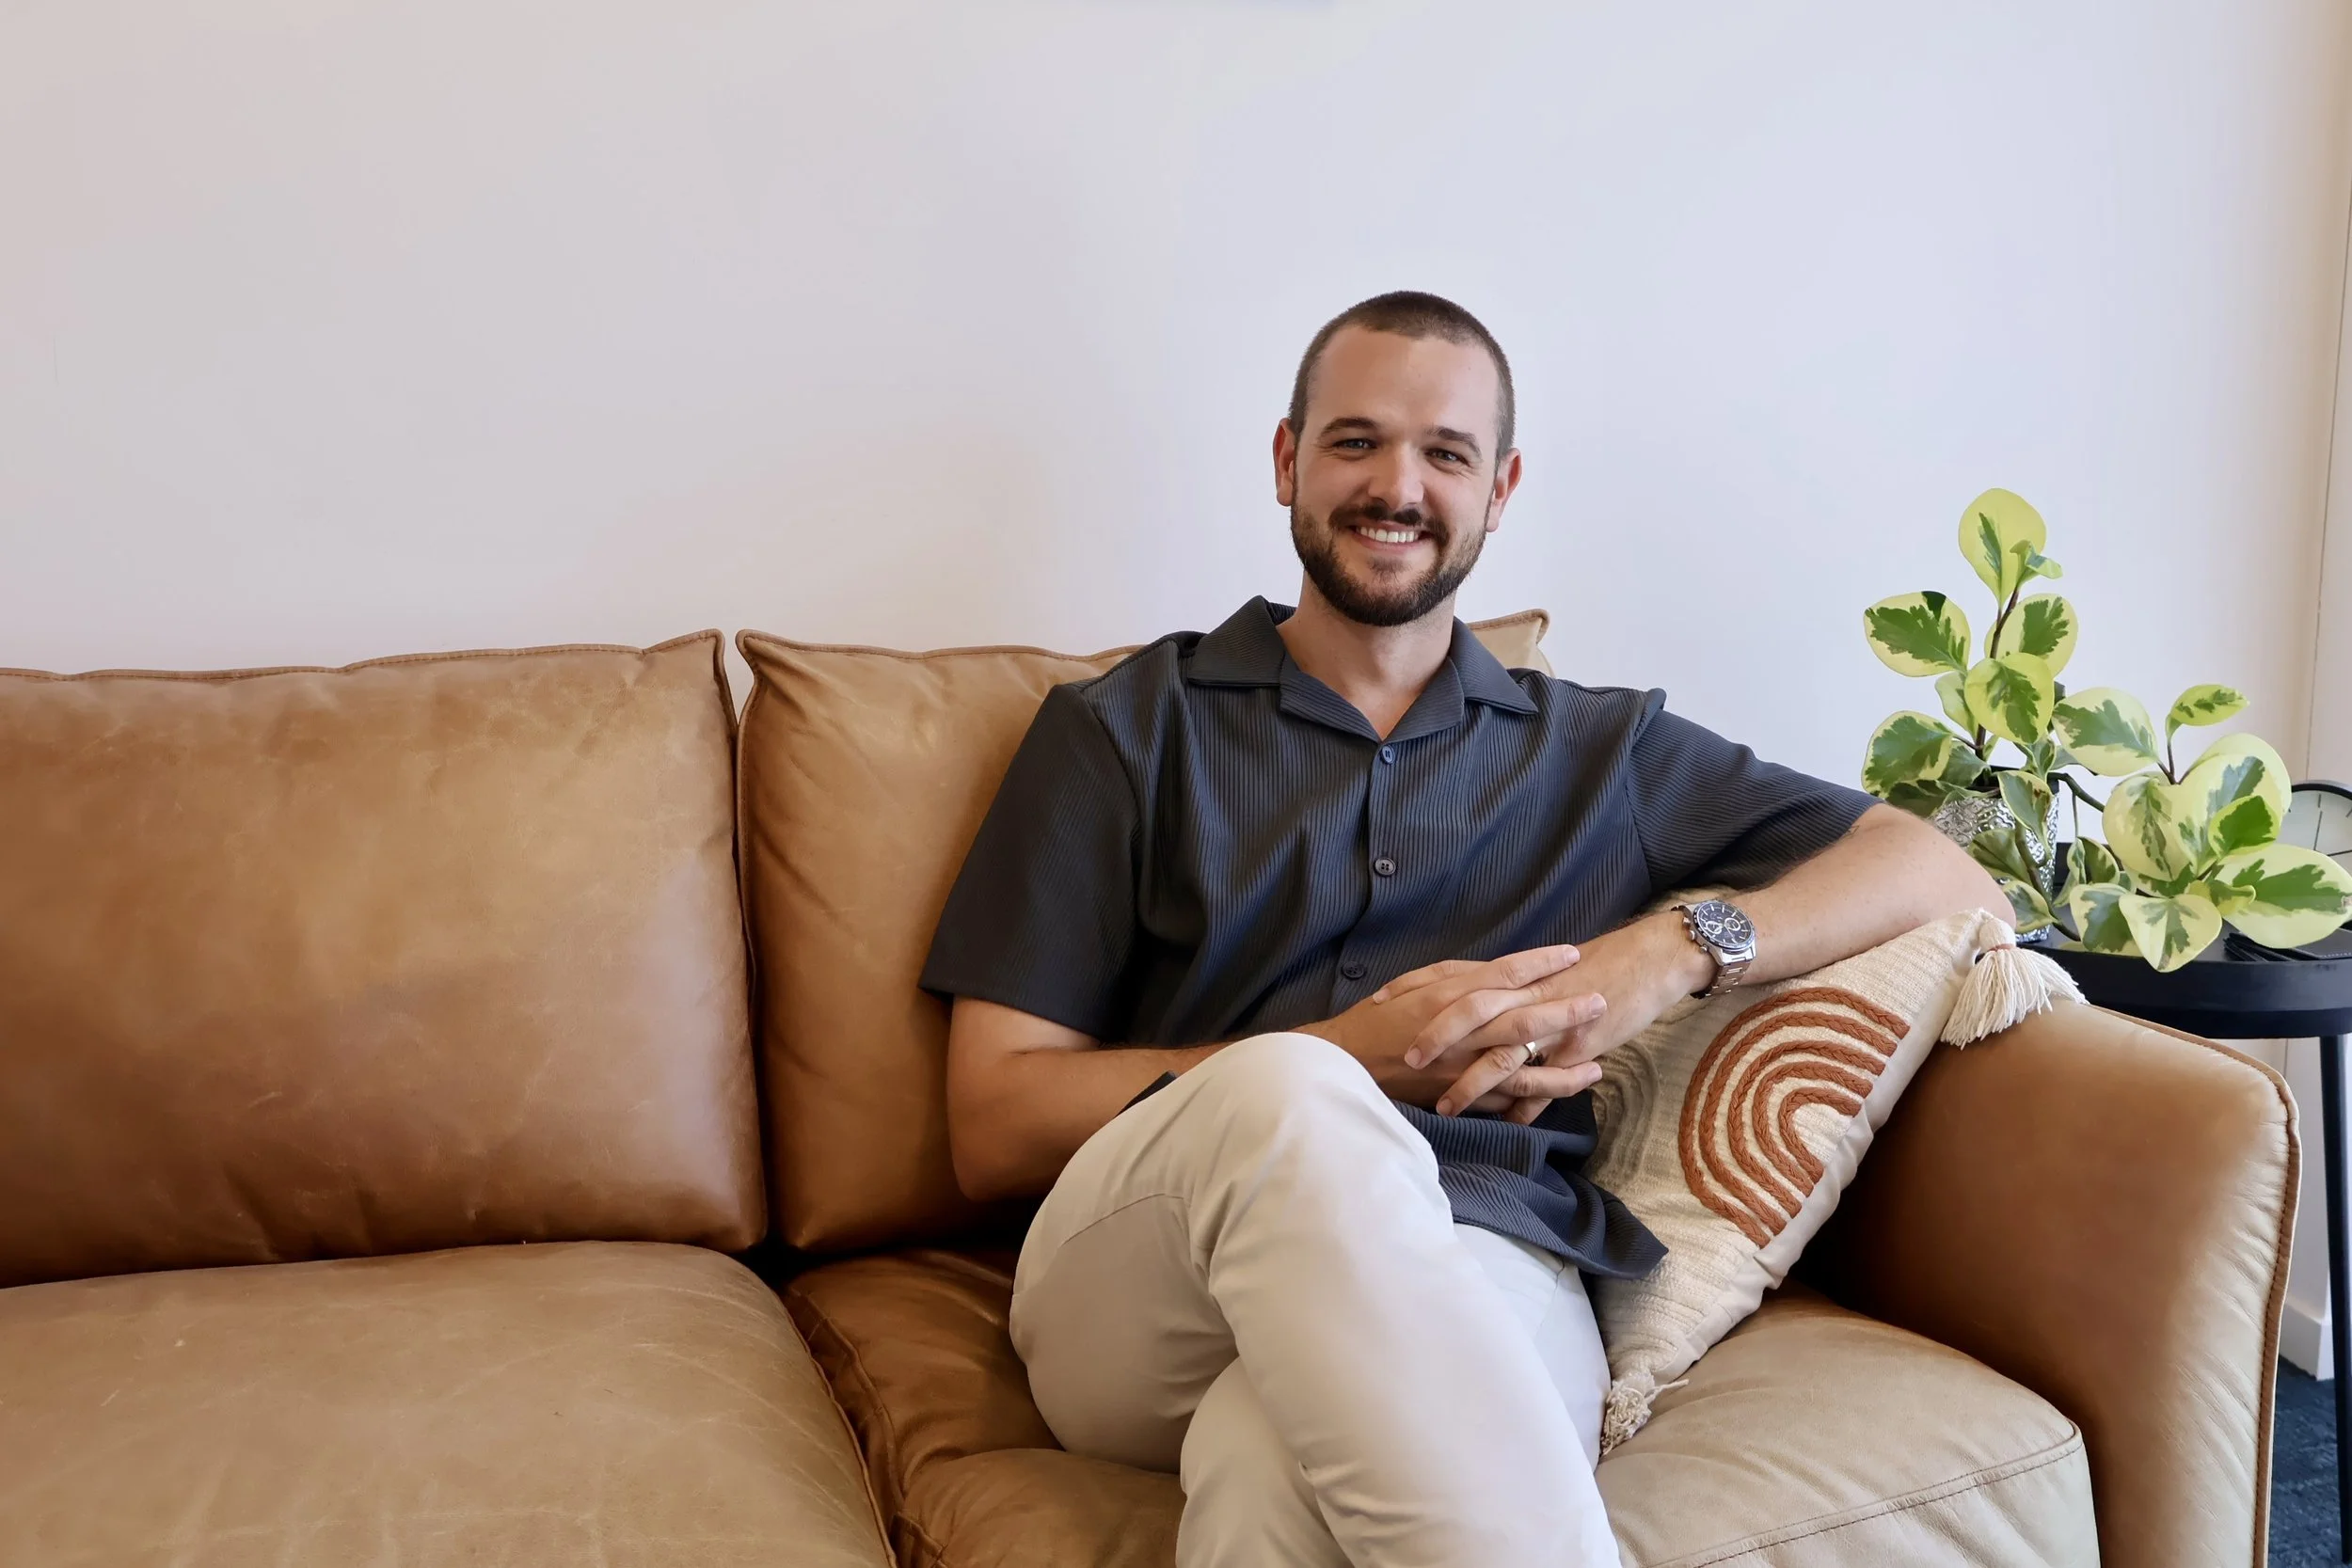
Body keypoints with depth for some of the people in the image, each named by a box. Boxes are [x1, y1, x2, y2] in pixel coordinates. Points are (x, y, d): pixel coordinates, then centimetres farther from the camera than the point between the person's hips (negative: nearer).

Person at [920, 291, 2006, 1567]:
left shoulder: (1606, 753, 22)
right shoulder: (1124, 731, 16)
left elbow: (1951, 879, 17)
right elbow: (992, 1127, 7)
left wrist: (1677, 950, -2)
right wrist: (1346, 1059, -6)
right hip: (1143, 1302, 2)